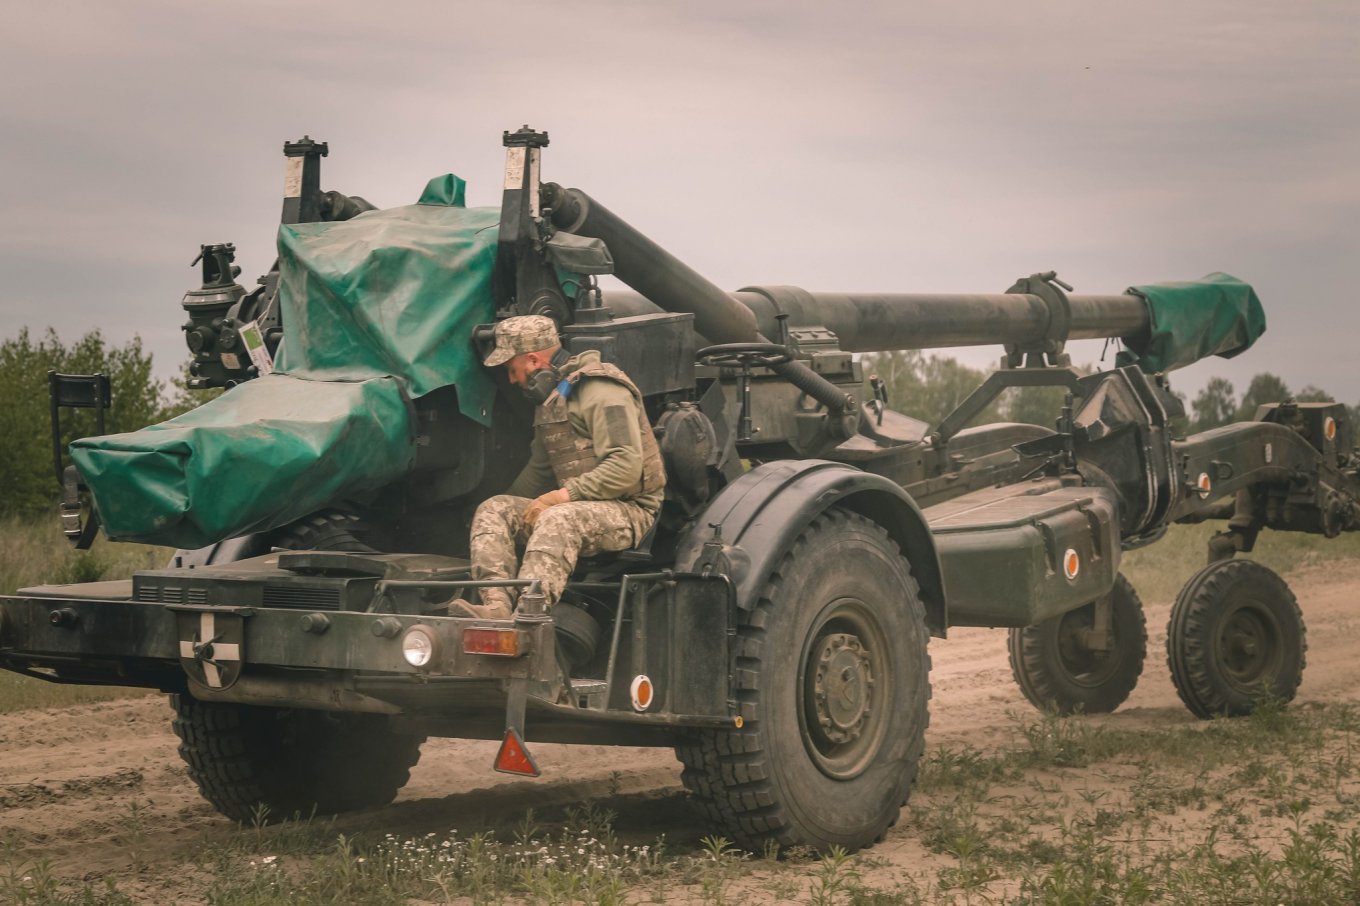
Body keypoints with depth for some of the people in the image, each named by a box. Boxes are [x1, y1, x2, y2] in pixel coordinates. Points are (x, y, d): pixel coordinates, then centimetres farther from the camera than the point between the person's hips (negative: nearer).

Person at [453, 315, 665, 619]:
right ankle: (497, 607, -34)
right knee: (493, 510, -10)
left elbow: (627, 468, -21)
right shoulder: (552, 395, 21)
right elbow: (539, 469, 32)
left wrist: (566, 495, -22)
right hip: (576, 507, 9)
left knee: (558, 521, -38)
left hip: (627, 511, -9)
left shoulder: (601, 392, -11)